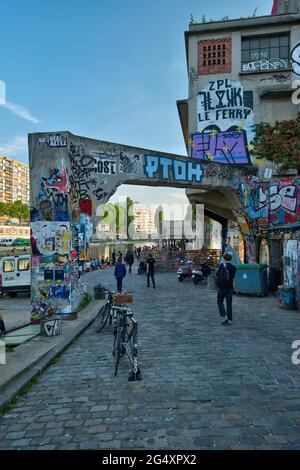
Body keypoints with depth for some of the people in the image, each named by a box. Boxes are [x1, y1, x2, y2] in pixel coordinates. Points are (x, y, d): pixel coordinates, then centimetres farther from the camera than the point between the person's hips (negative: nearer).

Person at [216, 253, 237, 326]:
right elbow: (233, 277, 2)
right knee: (229, 303, 9)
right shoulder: (233, 268, -2)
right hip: (230, 287, 3)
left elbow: (217, 274, -7)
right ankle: (229, 319, 10)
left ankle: (224, 316, -7)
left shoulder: (222, 265, -10)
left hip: (221, 287, -3)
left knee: (220, 302, 10)